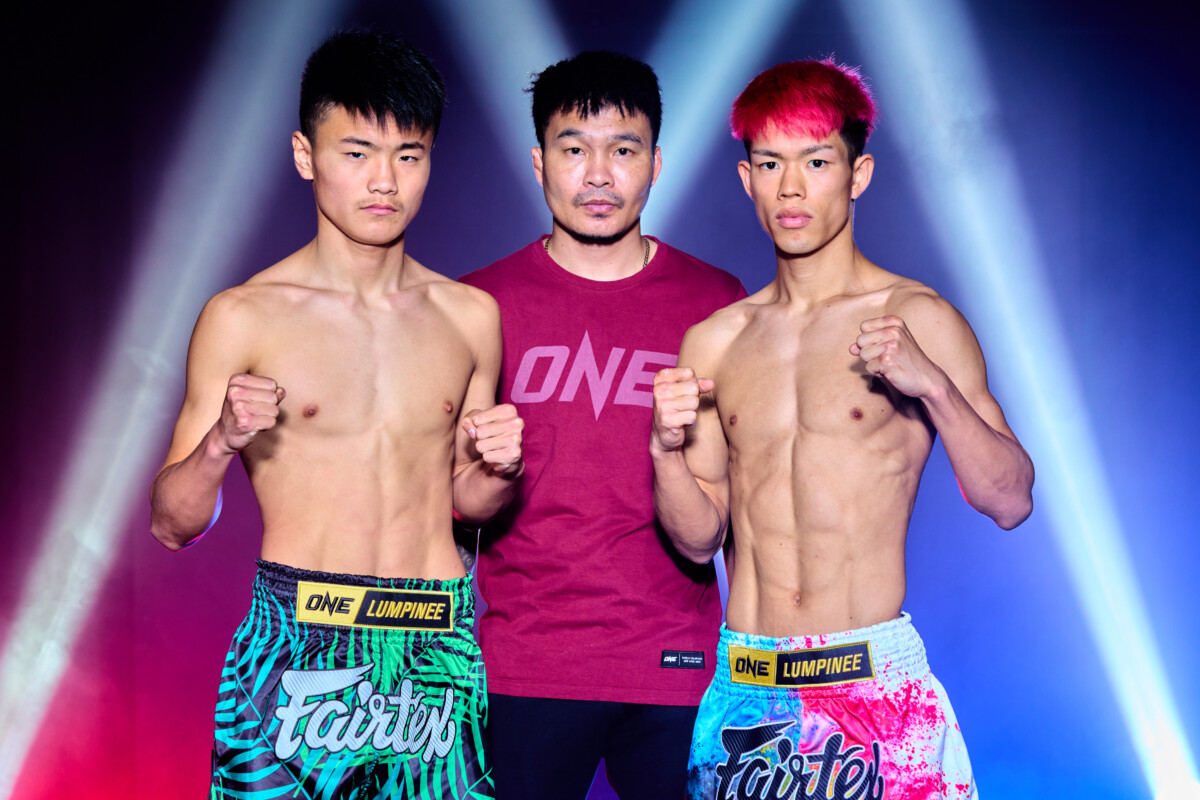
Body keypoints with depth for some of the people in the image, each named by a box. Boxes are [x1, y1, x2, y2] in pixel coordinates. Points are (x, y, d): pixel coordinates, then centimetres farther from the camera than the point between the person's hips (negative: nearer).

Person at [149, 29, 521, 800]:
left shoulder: (470, 316, 8)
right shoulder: (244, 318, -3)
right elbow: (172, 524, 0)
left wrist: (501, 470, -2)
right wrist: (221, 444, -18)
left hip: (440, 652, 3)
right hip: (296, 649, -3)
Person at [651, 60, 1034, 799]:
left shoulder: (916, 319, -2)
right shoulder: (714, 342, 8)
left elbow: (1010, 501, -7)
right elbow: (700, 538, 9)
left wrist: (932, 384, -20)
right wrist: (668, 449, -10)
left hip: (874, 679, -3)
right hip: (743, 685, 3)